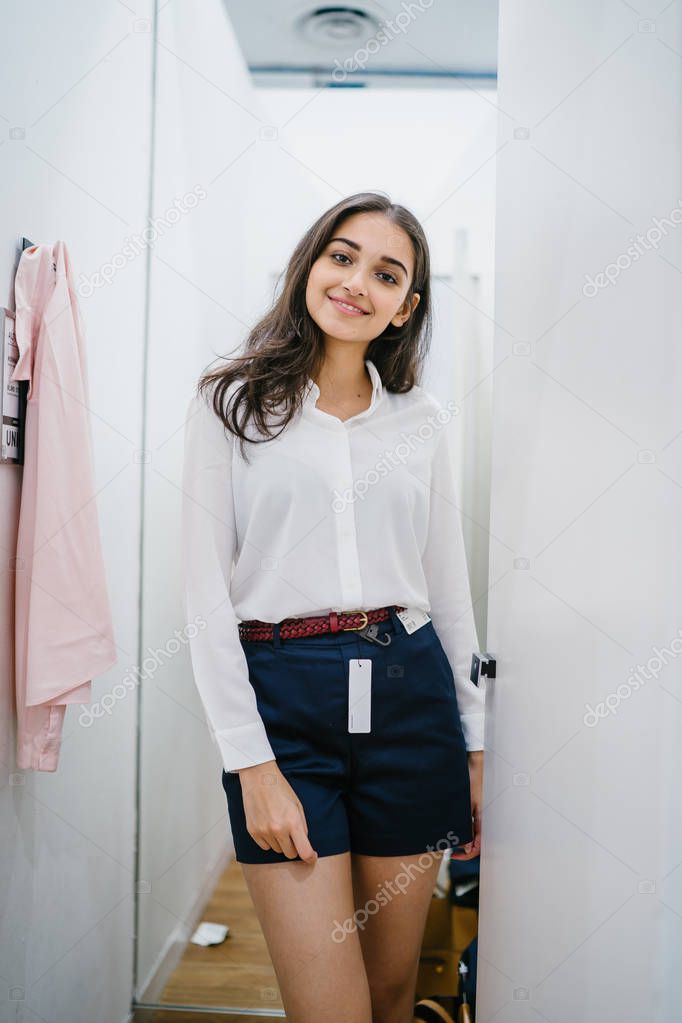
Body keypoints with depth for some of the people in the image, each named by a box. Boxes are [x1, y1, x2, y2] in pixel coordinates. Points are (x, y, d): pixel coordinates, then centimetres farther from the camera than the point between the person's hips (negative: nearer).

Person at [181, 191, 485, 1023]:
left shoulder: (424, 421, 9)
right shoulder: (230, 404, 0)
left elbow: (449, 586, 12)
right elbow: (206, 591, -5)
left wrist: (475, 744, 11)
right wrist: (251, 761, -10)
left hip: (410, 694, 3)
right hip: (282, 700, -2)